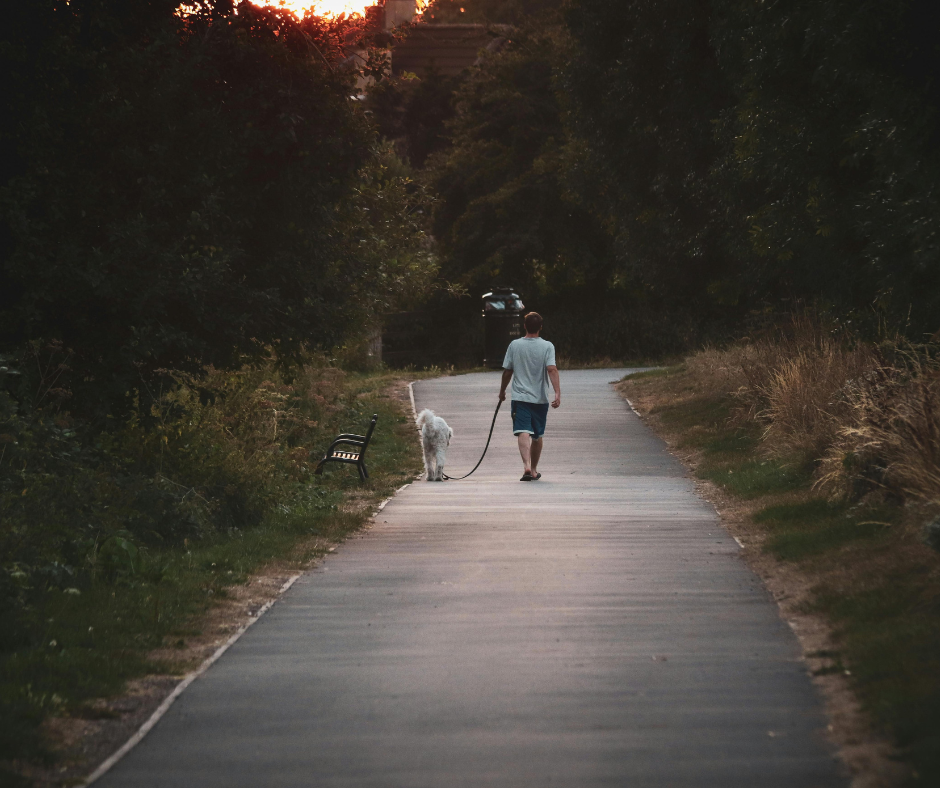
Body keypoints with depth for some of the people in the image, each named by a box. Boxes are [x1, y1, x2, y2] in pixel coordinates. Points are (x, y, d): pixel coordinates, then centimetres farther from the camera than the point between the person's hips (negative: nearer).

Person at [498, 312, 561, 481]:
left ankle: (526, 466, -33)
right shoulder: (547, 346, -3)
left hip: (520, 397, -1)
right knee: (537, 435, 16)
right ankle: (534, 470, 27)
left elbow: (507, 372, 7)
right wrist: (558, 393, -21)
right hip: (540, 398, 1)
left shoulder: (514, 345, 0)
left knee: (523, 432, -12)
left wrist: (502, 391, 22)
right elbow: (552, 370, -16)